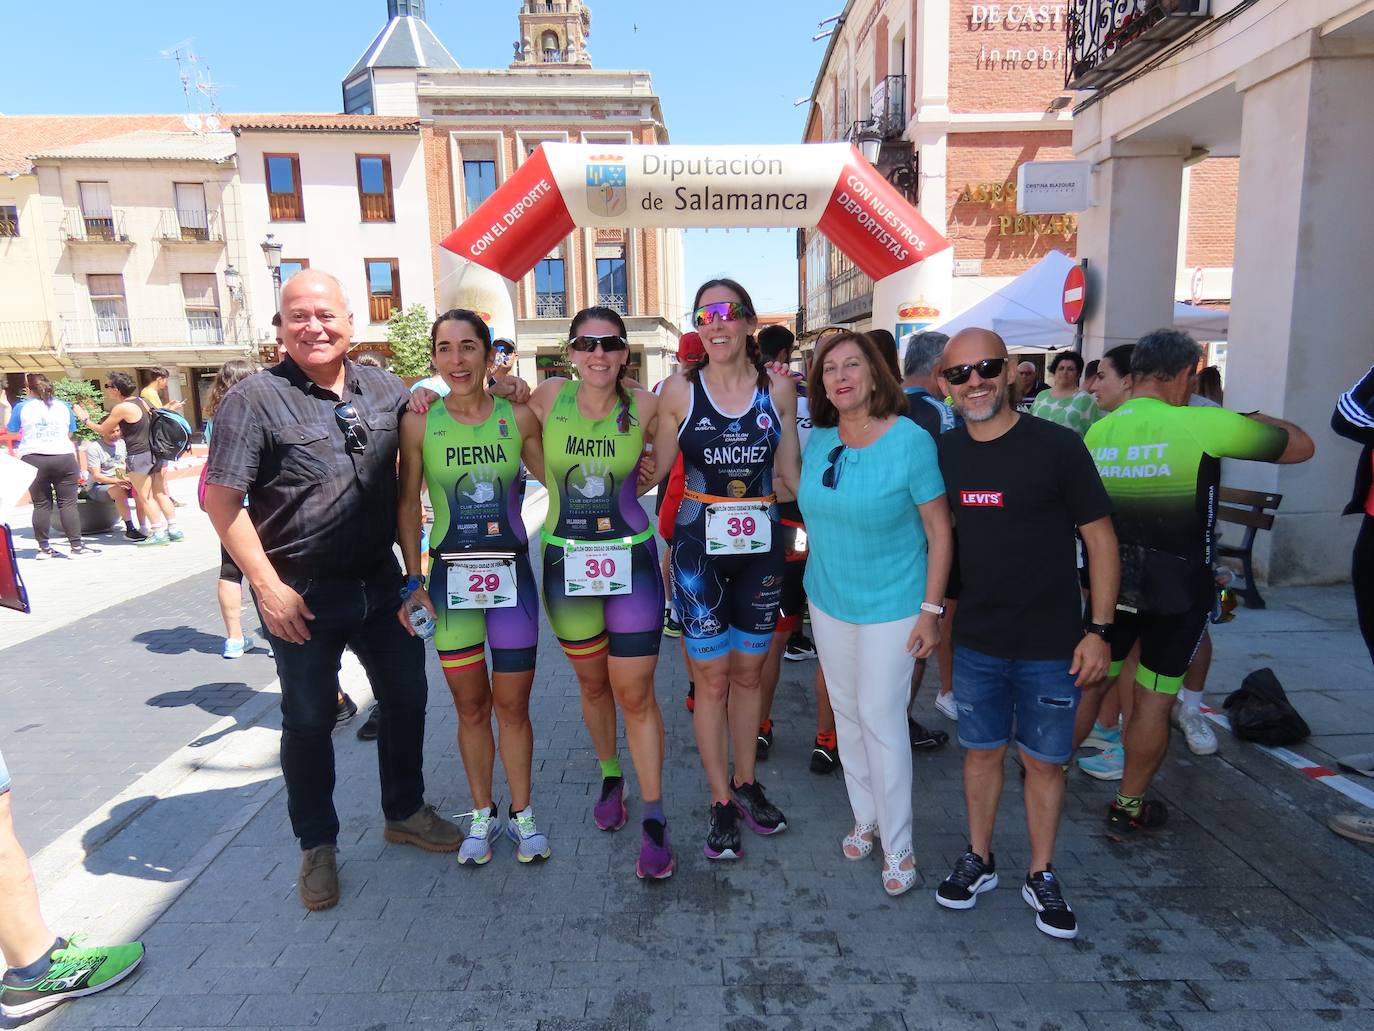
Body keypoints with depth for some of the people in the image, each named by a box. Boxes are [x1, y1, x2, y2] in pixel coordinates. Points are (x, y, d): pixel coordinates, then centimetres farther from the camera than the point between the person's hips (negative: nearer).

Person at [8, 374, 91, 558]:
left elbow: (10, 431, 14)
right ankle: (76, 546, -3)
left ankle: (43, 548, 9)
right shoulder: (63, 406, 9)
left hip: (33, 460, 0)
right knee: (68, 503, 1)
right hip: (64, 458, 0)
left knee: (41, 505, 6)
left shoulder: (22, 407, 3)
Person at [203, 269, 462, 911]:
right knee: (308, 720, 9)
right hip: (304, 594, -4)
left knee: (406, 695, 15)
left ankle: (404, 812, 37)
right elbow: (221, 501, -11)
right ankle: (317, 846, 30)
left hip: (381, 582, 5)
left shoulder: (385, 390, 3)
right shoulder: (254, 400, -10)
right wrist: (269, 587, -14)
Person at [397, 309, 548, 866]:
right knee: (471, 706, 12)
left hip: (512, 574, 0)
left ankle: (521, 813, 29)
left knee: (512, 704, 10)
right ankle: (482, 813, 32)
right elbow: (408, 504, 3)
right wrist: (413, 579, -1)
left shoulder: (519, 418, -3)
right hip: (449, 578, 0)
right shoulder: (419, 423, -3)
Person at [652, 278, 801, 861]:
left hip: (760, 547, 2)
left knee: (748, 672, 16)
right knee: (712, 679, 5)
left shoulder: (778, 388, 2)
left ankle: (746, 782, 36)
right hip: (699, 549, -2)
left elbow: (790, 478, 6)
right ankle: (722, 802, 23)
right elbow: (653, 470, -1)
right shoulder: (680, 390, -4)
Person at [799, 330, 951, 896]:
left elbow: (939, 529, -12)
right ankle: (865, 817, 35)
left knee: (881, 720, 0)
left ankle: (897, 845, 19)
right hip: (827, 599, 5)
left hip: (890, 606, -5)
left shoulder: (911, 440, -16)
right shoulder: (817, 440, -1)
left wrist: (931, 609, -14)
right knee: (847, 712, 15)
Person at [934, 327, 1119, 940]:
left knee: (1044, 761, 11)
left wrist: (1098, 628, -10)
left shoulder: (1057, 446, -11)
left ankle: (1041, 875, 31)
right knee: (982, 751, 15)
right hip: (975, 641, 3)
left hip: (1051, 644, -2)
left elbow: (1100, 538, -7)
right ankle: (979, 860, 34)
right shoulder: (944, 452, 0)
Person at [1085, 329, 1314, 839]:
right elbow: (1300, 445, 1)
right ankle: (1128, 807, 21)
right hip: (1176, 587, -4)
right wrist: (1251, 417, 16)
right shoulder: (1202, 424, -13)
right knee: (1154, 699, 9)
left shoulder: (1097, 432, 1)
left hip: (1109, 581, 4)